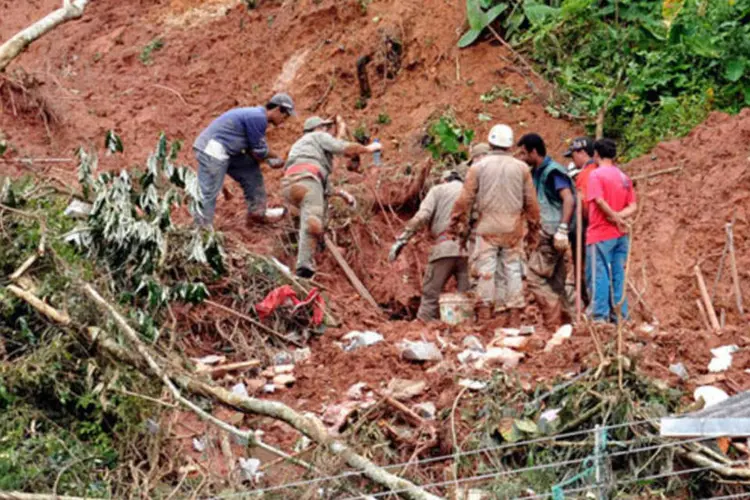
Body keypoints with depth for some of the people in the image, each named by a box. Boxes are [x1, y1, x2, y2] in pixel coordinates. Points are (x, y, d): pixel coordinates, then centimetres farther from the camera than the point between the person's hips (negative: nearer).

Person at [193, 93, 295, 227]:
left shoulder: (256, 115, 16)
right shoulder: (258, 118, -16)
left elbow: (252, 150, 19)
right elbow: (259, 152, -9)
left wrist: (270, 160, 7)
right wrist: (274, 158, 8)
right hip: (212, 150, -11)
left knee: (251, 172, 14)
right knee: (209, 193, -12)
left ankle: (256, 213, 18)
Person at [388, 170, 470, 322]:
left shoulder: (438, 190, 14)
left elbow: (421, 216, -2)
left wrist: (402, 240, -6)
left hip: (446, 247, -3)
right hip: (469, 250, 3)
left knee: (431, 292, 0)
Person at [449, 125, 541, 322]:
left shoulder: (478, 167, 0)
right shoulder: (521, 168, 5)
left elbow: (465, 200, 0)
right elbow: (531, 202, 8)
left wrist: (461, 226, 9)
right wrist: (533, 227, 20)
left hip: (487, 227, -1)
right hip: (513, 229, 1)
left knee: (485, 271, 0)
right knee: (513, 271, 6)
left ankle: (484, 317, -2)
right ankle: (515, 316, 5)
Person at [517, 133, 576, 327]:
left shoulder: (552, 171, -11)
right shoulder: (536, 173, 17)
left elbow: (569, 199, -21)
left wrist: (562, 229, -27)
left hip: (552, 235, -9)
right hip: (546, 235, 9)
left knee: (534, 277, -11)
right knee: (556, 284, 9)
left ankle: (554, 322, -11)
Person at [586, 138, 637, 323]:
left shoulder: (596, 174, -7)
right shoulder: (624, 177, 13)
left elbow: (599, 200, -20)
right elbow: (633, 207, 8)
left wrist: (615, 218, -10)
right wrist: (620, 216, -7)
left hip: (600, 234, -6)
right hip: (621, 234, 6)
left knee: (599, 275, -3)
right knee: (619, 275, 9)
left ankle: (600, 316, -6)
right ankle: (620, 317, 10)